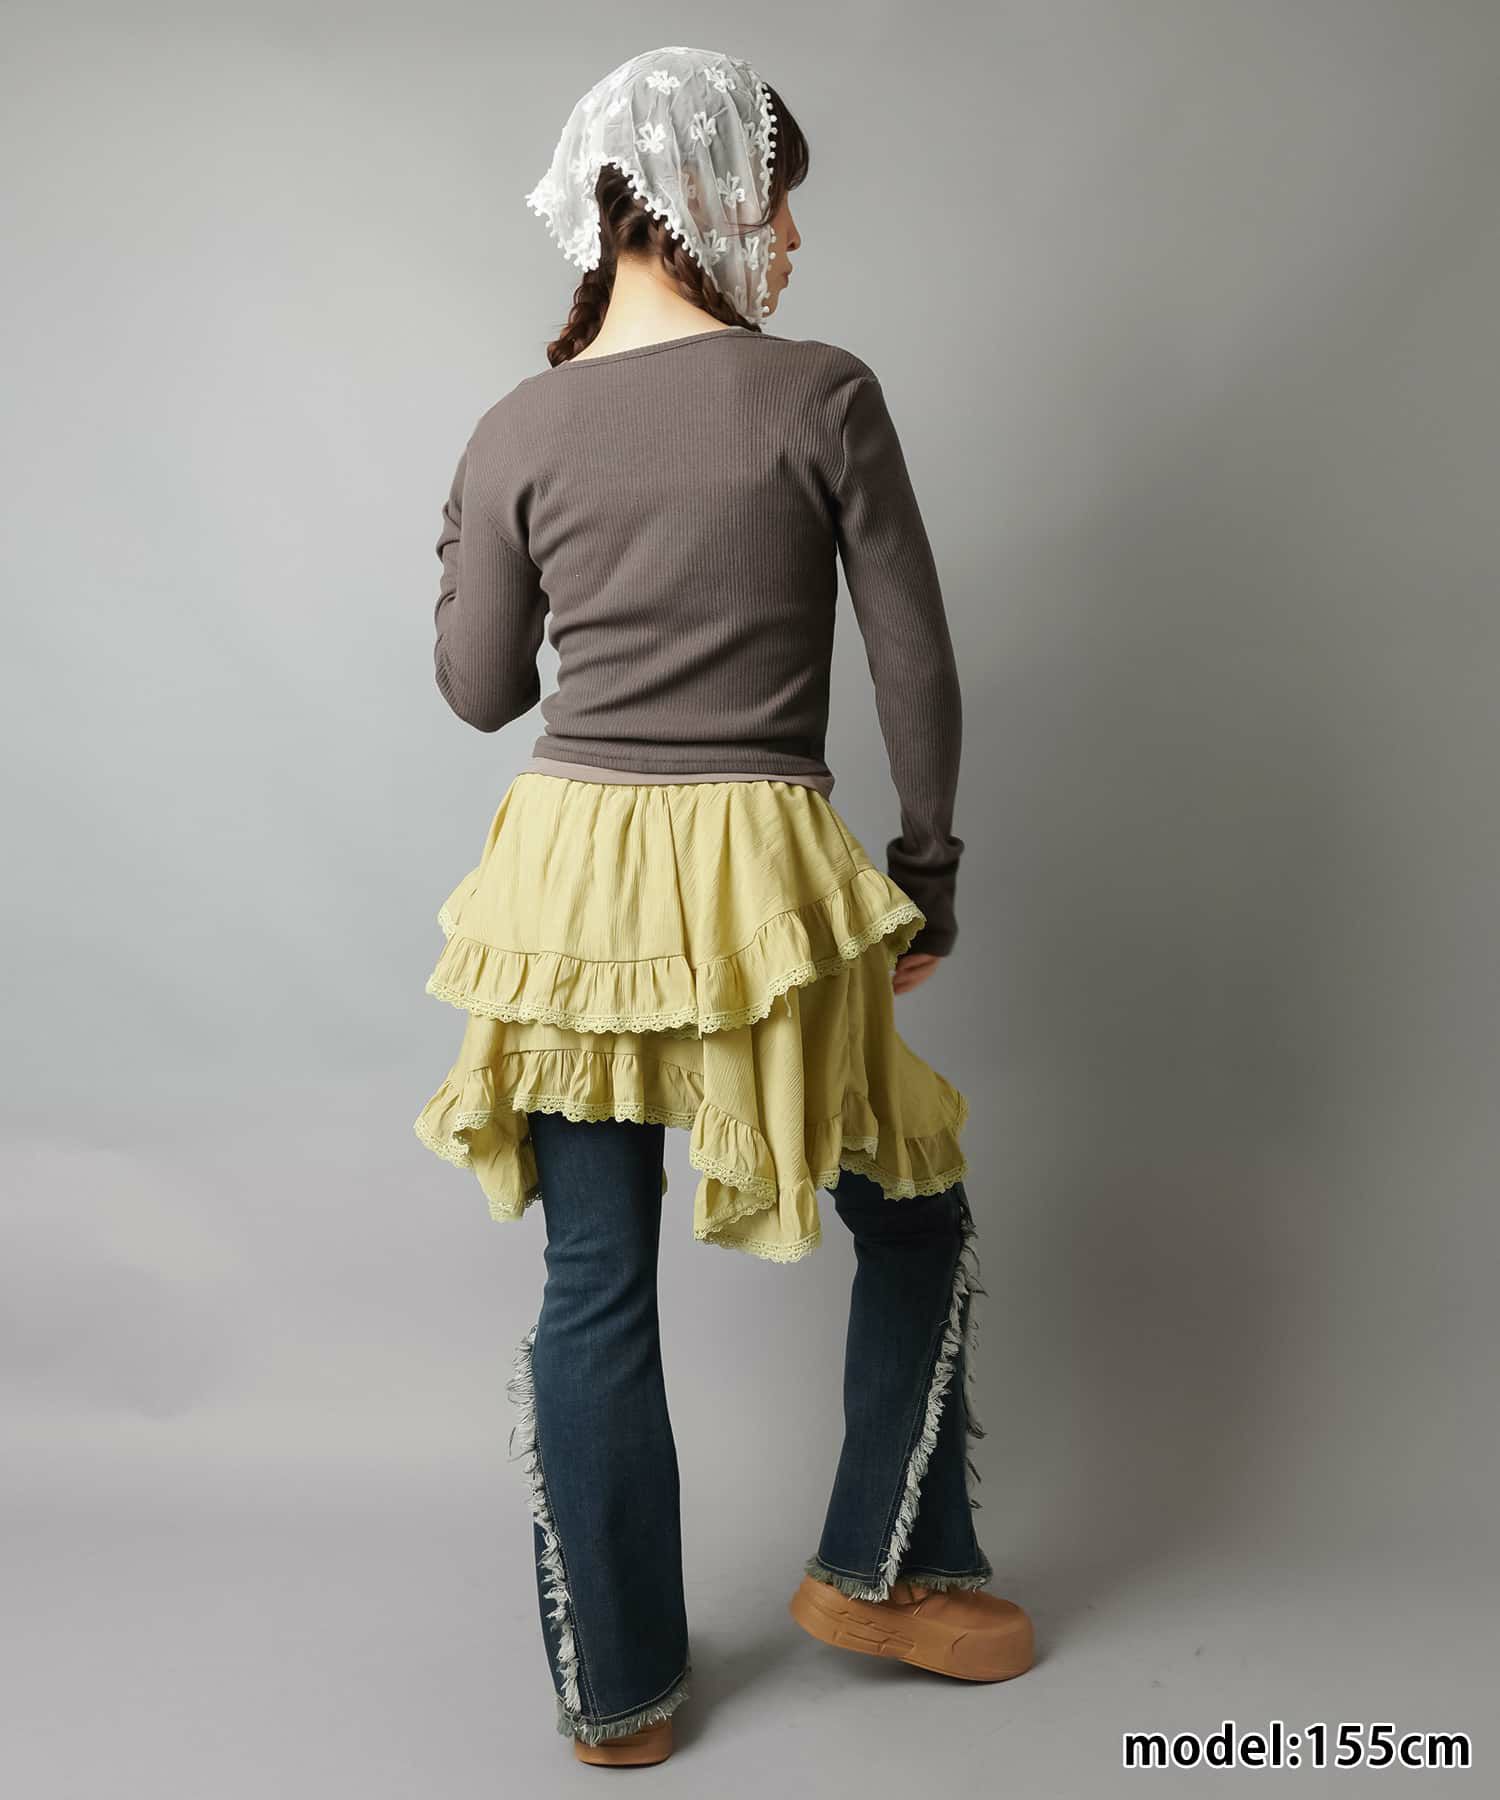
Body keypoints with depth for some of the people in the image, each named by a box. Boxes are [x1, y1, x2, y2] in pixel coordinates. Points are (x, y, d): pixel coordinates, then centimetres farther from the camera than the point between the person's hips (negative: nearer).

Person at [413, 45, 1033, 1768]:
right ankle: (879, 1568, 32)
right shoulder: (823, 396, -6)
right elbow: (916, 668, -4)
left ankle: (616, 1690, 27)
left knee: (594, 1285, 13)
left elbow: (481, 692, 9)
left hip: (569, 876, 4)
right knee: (915, 1210, 21)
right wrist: (929, 877, 7)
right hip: (762, 877, -3)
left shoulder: (517, 430, 2)